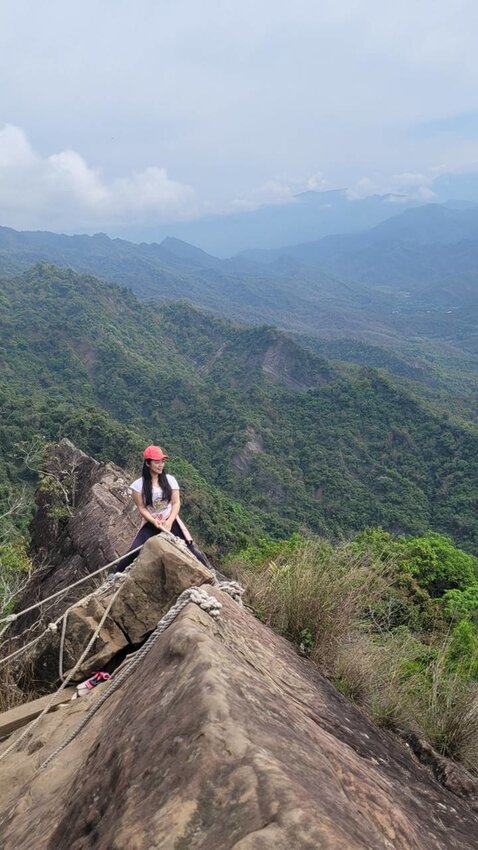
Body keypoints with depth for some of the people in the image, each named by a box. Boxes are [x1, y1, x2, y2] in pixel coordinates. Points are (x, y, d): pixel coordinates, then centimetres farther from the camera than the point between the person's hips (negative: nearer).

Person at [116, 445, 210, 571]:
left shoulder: (170, 480, -2)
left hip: (171, 522, 1)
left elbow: (176, 503, -1)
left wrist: (169, 521, -15)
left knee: (189, 548, -11)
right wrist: (154, 521, -20)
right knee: (134, 552, -17)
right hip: (150, 524, -1)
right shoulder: (138, 484, -6)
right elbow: (141, 508, -5)